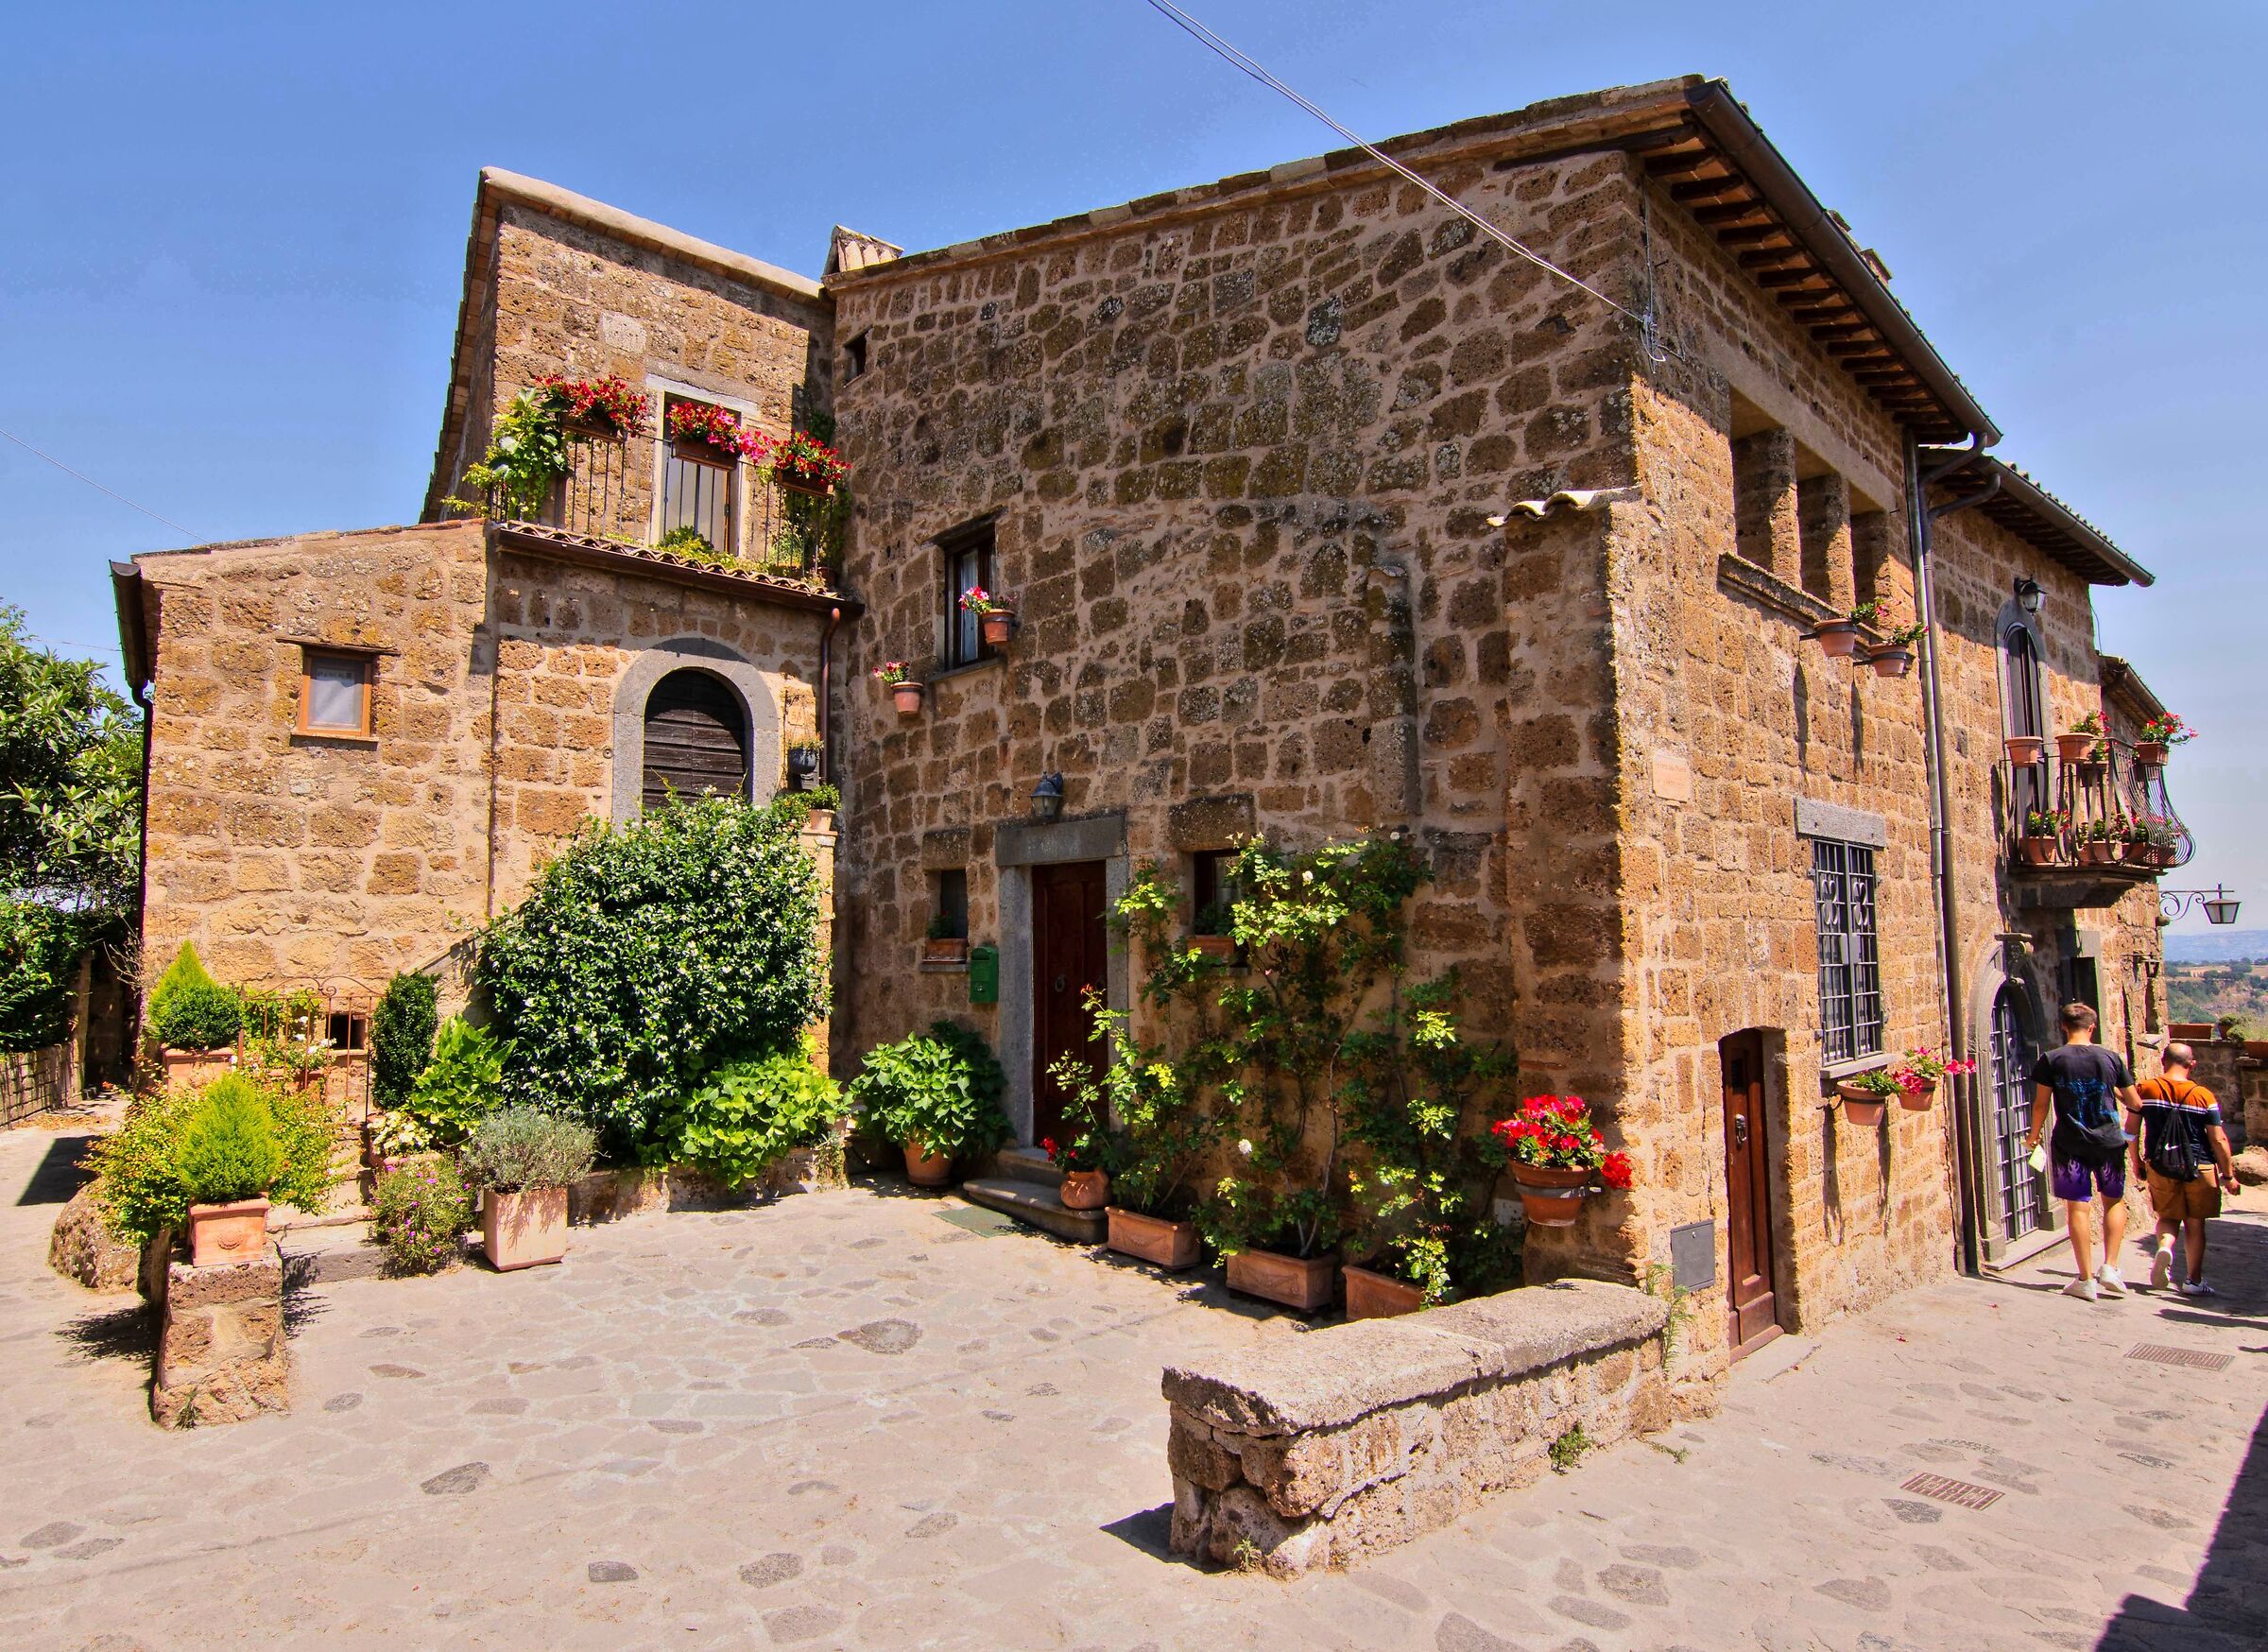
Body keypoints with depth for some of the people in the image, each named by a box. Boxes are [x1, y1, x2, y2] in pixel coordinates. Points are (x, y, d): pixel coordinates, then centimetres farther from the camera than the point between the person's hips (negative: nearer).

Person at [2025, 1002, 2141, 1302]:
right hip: (2109, 1141, 2)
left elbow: (2041, 1104, -5)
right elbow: (2135, 1103, 6)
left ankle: (2086, 1280, 5)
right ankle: (2109, 1268, 12)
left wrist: (2034, 1135, 10)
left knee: (2078, 1207, 2)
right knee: (2115, 1201, 20)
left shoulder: (2051, 1060, -6)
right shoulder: (2110, 1058, -1)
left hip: (2069, 1144, -2)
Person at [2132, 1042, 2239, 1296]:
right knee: (2195, 1223, 12)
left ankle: (2165, 1247, -13)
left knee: (2167, 1216, 17)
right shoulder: (2204, 1096, -8)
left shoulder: (2144, 1090, -5)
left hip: (2159, 1167, 1)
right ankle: (2194, 1280, 16)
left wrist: (2137, 1162, 11)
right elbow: (2218, 1140, -6)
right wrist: (2228, 1175, 5)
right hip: (2199, 1167, 0)